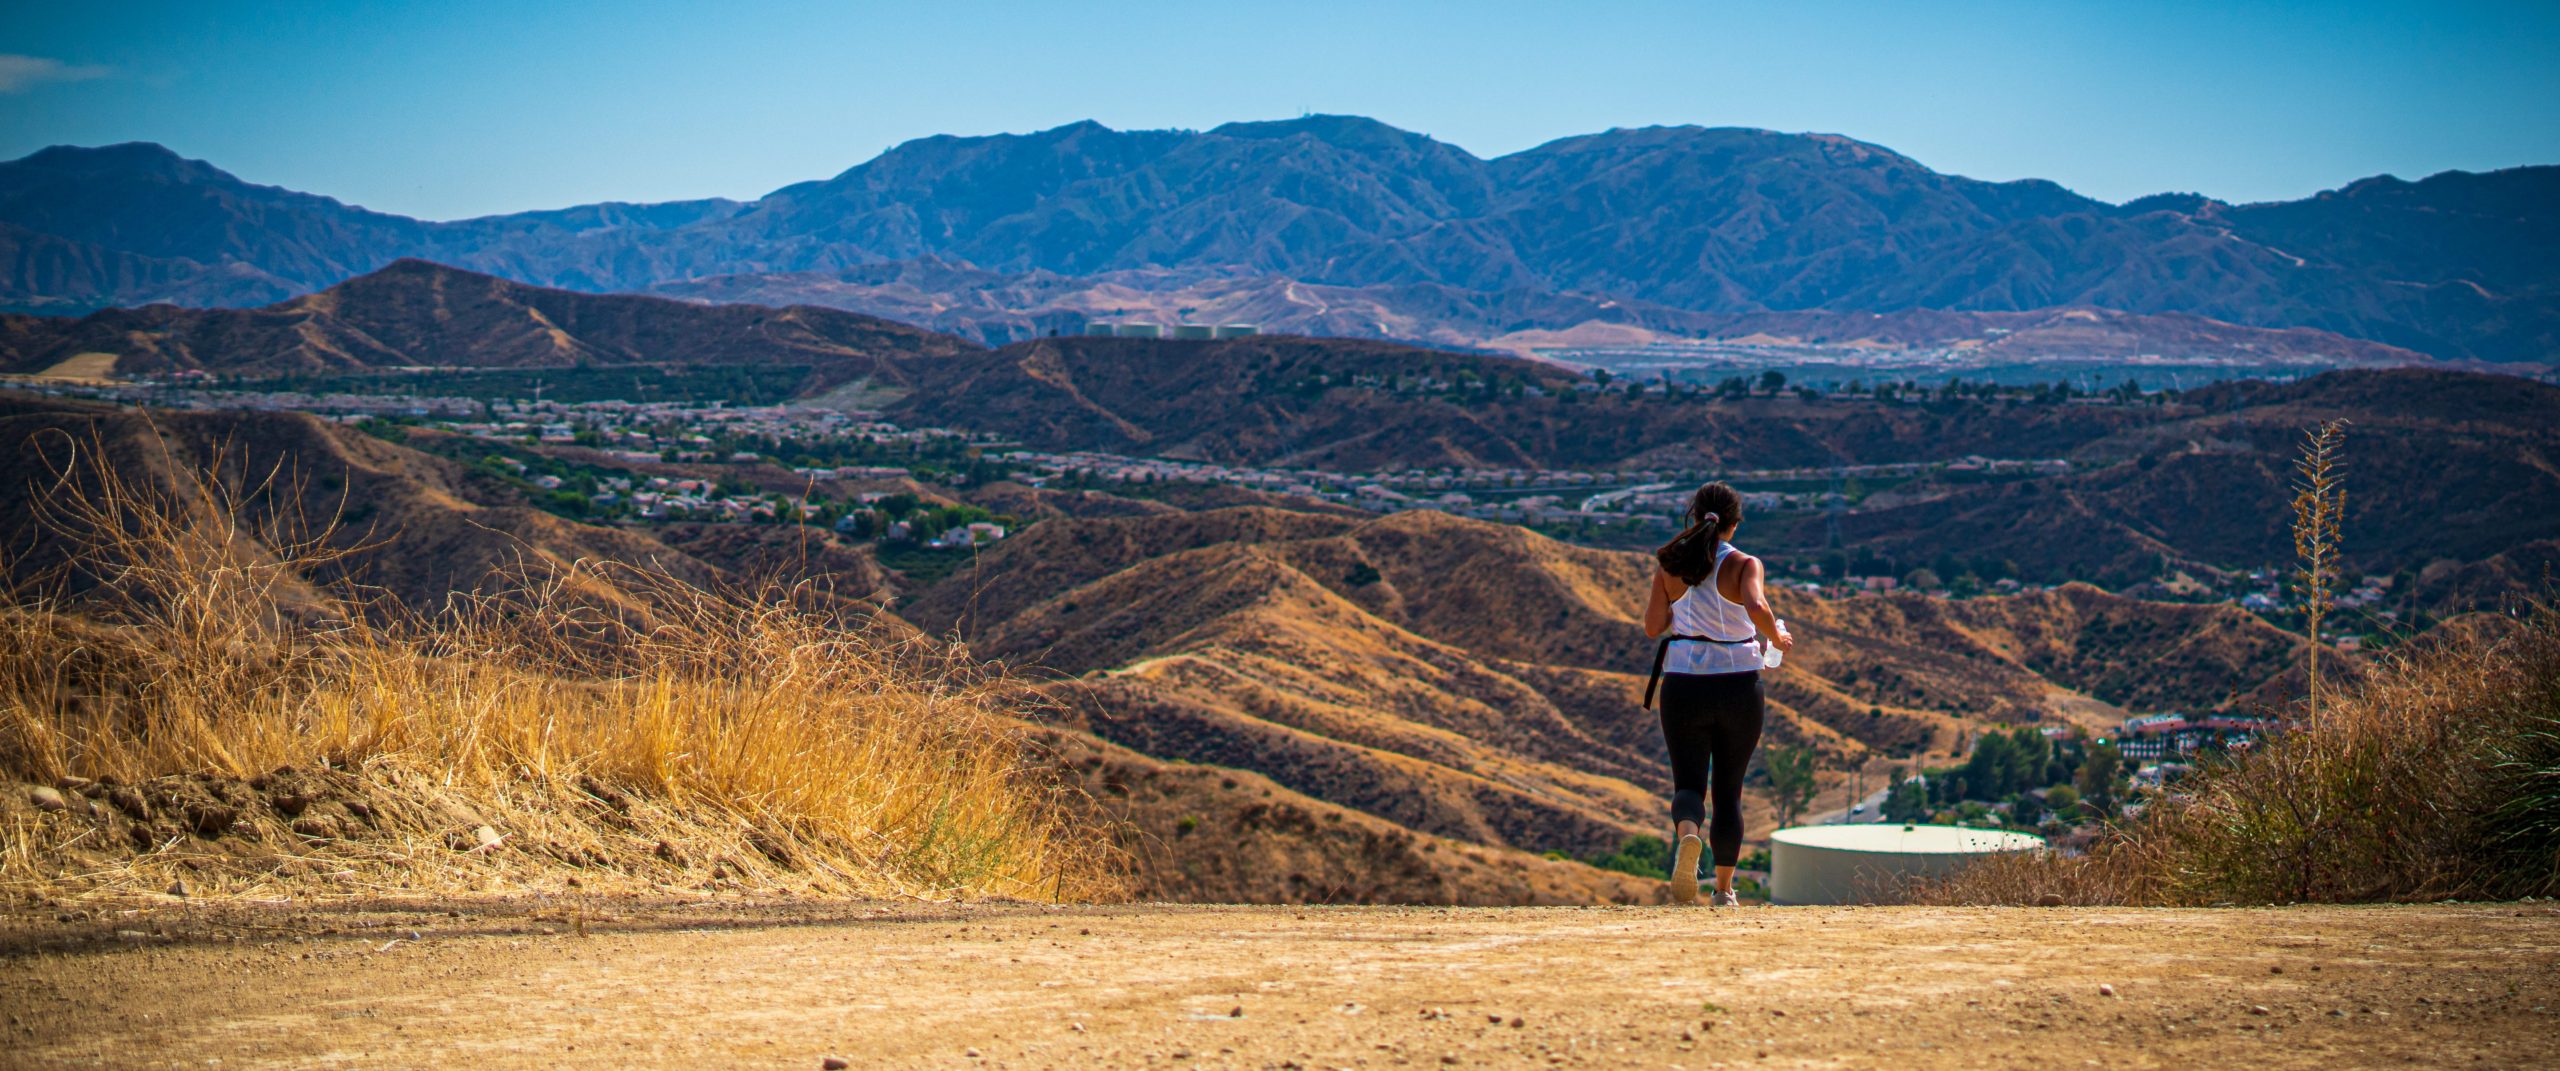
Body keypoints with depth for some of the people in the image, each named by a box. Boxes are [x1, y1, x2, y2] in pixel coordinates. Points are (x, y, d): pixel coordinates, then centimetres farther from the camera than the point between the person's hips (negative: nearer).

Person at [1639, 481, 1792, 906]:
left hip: (1683, 685, 1)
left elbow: (1652, 628, 1)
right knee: (1728, 789, 14)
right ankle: (1724, 888, 15)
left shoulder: (1670, 566, 1)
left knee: (1689, 783, 5)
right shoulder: (1744, 565, -6)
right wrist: (1778, 638, -6)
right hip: (1738, 687, -1)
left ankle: (1687, 833, -30)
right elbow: (1756, 608, -25)